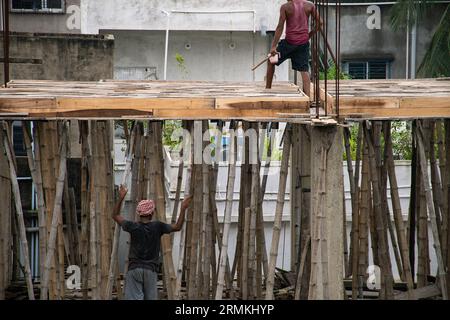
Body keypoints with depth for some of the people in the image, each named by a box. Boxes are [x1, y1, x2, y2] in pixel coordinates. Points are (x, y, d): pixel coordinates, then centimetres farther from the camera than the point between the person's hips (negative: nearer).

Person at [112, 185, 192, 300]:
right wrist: (183, 209, 18)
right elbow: (177, 227, 12)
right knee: (150, 298, 5)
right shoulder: (157, 227, -2)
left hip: (134, 269, -1)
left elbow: (115, 216, 12)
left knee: (133, 298, -8)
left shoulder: (133, 227, -2)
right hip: (151, 270, 1)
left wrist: (121, 198, 15)